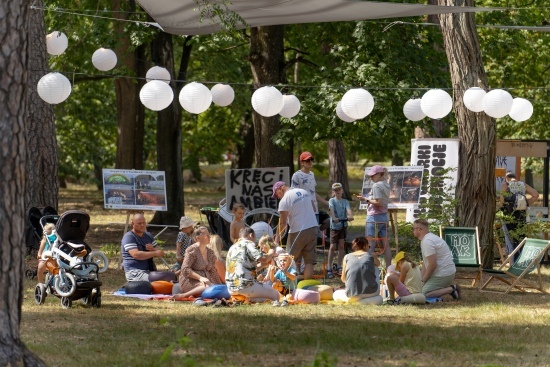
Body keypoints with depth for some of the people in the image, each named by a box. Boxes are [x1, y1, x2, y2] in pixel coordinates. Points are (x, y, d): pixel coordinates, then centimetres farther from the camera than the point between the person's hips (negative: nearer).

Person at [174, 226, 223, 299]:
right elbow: (185, 269, -15)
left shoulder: (210, 253, 16)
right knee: (208, 287, -36)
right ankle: (183, 295, -29)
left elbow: (213, 272, 22)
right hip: (189, 281, -7)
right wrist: (200, 278, -25)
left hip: (204, 281, 7)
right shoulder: (192, 250, -7)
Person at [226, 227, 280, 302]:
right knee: (275, 294, 5)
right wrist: (272, 255, 9)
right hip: (245, 285, -8)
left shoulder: (232, 247, 23)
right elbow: (263, 259, -12)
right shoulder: (248, 243, -2)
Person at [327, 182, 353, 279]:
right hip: (334, 226, -2)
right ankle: (329, 268, 1)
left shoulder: (345, 202, 6)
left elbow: (348, 209, -11)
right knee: (333, 247, -3)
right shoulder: (332, 201, 0)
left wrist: (350, 216, -33)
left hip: (343, 225, 2)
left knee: (341, 245, -1)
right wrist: (334, 218, -37)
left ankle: (339, 266, 8)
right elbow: (331, 209, -18)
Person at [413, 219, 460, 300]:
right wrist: (420, 279, 11)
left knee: (424, 294, -16)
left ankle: (451, 290, -11)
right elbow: (426, 263, 19)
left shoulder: (427, 241, -19)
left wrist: (423, 280, -11)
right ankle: (451, 288, 12)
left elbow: (432, 264, -23)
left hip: (442, 275, -11)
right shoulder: (429, 238, 16)